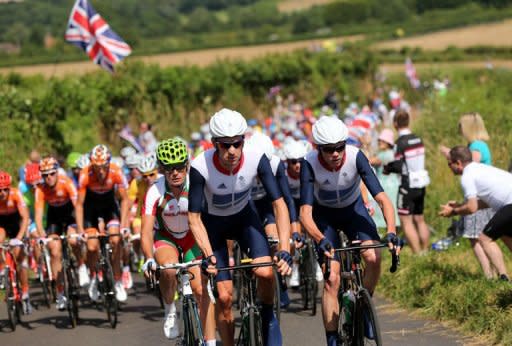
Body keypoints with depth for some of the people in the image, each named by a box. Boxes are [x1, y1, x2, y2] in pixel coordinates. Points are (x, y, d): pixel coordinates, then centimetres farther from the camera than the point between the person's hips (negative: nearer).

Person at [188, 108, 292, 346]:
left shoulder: (256, 159, -28)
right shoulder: (201, 167, -33)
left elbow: (279, 204, -25)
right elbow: (194, 217, -27)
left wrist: (284, 250, -36)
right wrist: (208, 254, -40)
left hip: (244, 217, 1)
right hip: (214, 224, -1)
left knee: (265, 272, -23)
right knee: (224, 296, -8)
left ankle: (268, 315, 8)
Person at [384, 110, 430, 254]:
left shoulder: (401, 143, -16)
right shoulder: (418, 140, 6)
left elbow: (398, 167, -16)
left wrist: (388, 167, 4)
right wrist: (392, 165, 13)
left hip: (408, 186, -7)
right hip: (421, 184, 7)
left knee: (406, 221, -2)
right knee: (420, 220, 16)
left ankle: (417, 254, -7)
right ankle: (425, 251, 19)